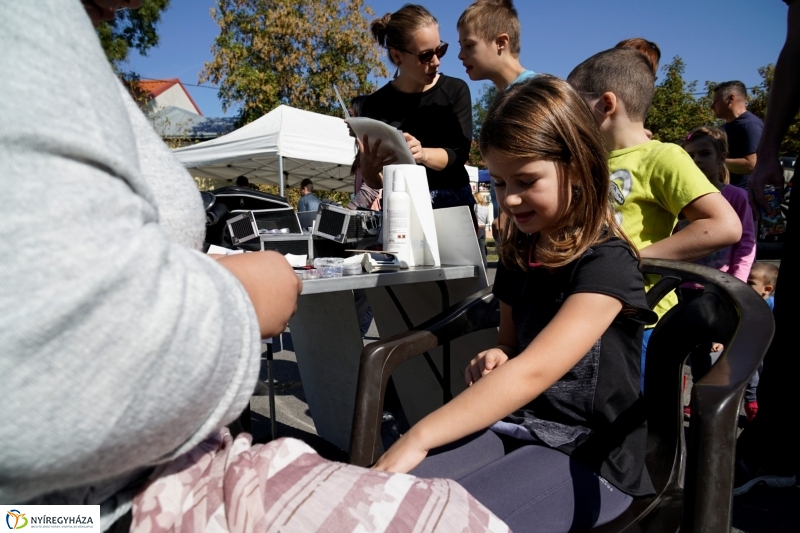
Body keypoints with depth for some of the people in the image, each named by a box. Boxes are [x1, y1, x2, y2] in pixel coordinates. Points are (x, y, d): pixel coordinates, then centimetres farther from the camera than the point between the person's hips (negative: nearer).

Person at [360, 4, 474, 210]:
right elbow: (376, 182, -1)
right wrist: (369, 172, -23)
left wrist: (423, 154, -28)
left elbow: (458, 154, -9)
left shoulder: (455, 90, 0)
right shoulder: (377, 104, 0)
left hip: (452, 204, 0)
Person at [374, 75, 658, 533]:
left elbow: (533, 371, -28)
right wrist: (496, 358, -2)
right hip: (513, 428, 6)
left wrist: (418, 438, -31)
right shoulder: (519, 254, 8)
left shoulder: (606, 263, -16)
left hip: (587, 457, -6)